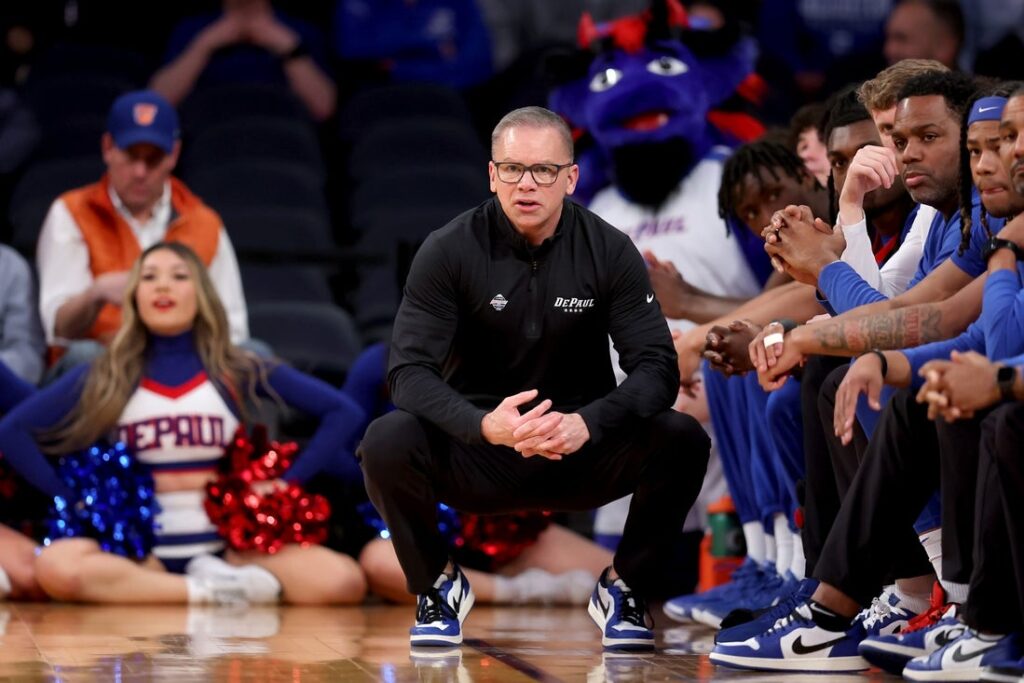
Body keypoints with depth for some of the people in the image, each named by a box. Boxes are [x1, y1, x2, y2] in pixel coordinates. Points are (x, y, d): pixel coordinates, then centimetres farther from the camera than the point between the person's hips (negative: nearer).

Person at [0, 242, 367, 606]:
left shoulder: (239, 371, 5)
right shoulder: (106, 377, 5)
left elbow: (344, 412, 7)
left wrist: (285, 483, -1)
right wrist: (74, 500, -3)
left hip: (229, 545, 0)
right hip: (139, 548, 0)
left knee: (344, 581, -27)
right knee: (55, 567, -35)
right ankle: (212, 590, -28)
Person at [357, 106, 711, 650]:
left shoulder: (610, 252, -6)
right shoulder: (449, 251, -9)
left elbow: (657, 367, -12)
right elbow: (409, 370, -17)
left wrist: (588, 422, -33)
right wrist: (485, 425, -37)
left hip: (581, 455, 1)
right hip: (475, 451, -1)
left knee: (682, 442, -26)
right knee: (386, 443, -30)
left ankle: (624, 589, 1)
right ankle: (438, 585, -1)